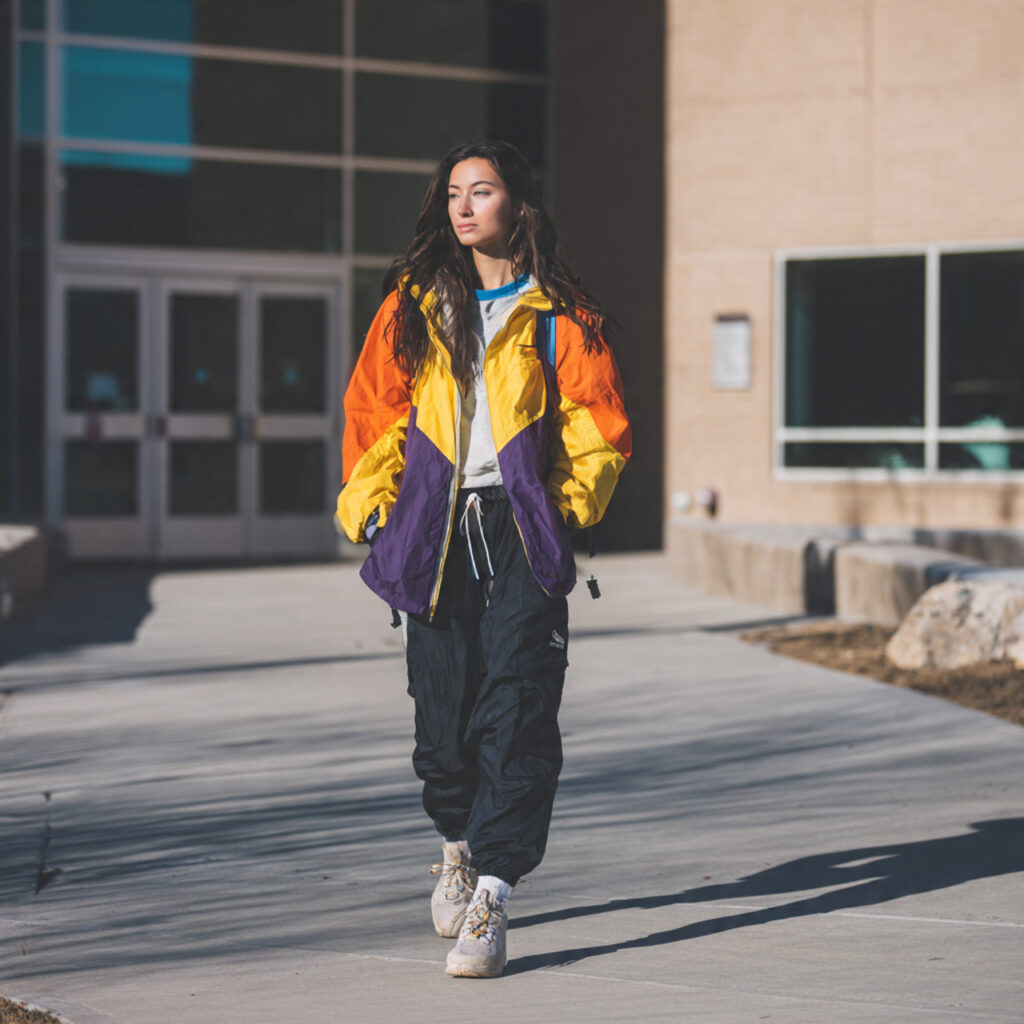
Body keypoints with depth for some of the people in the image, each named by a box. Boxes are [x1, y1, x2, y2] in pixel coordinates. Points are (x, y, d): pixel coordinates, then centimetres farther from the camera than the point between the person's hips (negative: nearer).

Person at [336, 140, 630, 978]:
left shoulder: (560, 316, 7)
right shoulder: (412, 308, 14)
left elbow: (600, 430, 6)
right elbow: (372, 413, 14)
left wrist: (566, 509, -6)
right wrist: (373, 510, 4)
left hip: (522, 531, -2)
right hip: (435, 531, 2)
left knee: (515, 712, -12)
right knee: (441, 710, 5)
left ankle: (491, 899, -13)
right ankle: (459, 841, 34)